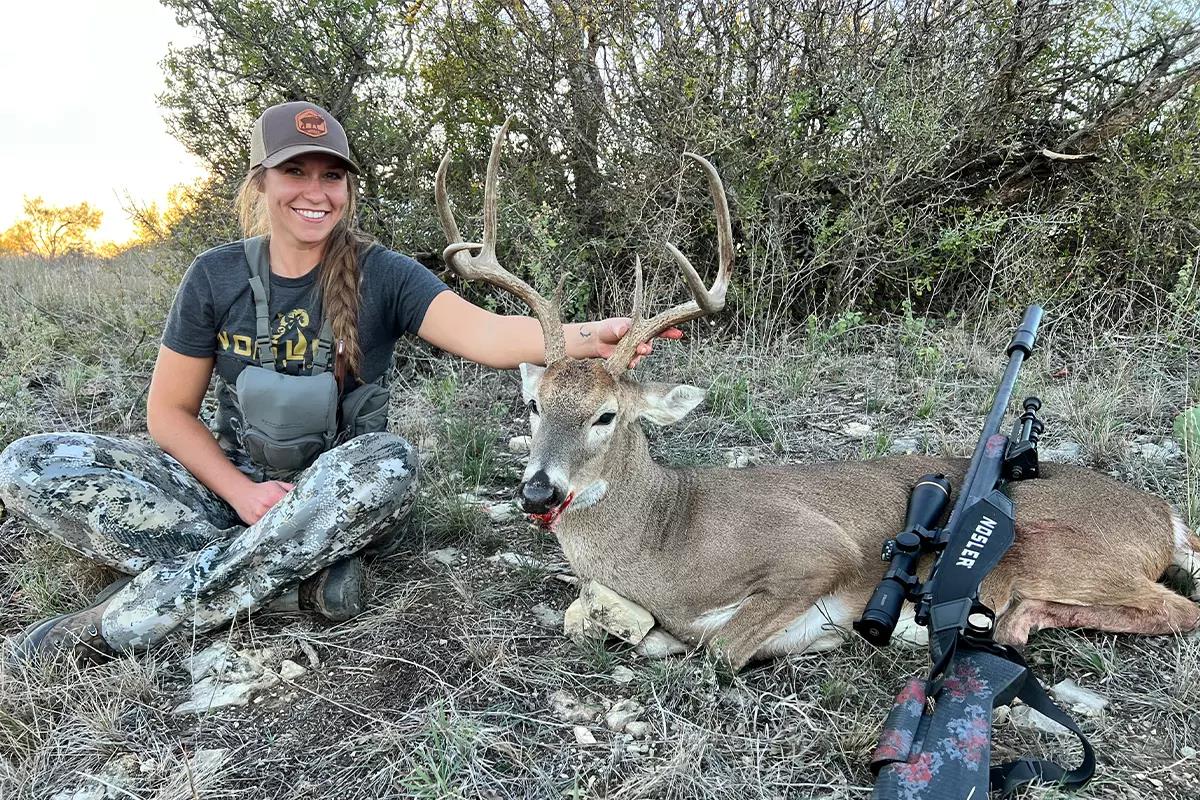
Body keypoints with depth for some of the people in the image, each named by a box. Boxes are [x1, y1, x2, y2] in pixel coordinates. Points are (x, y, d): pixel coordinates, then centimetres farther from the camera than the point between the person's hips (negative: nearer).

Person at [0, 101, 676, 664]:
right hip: (232, 482, 2)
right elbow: (170, 411, 1)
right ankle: (300, 572, -24)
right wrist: (242, 492, -16)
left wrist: (587, 337, -47)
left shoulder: (381, 276, -10)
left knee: (390, 463, -37)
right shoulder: (216, 277, -3)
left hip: (336, 496, -2)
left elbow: (485, 334, -27)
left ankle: (119, 621, -26)